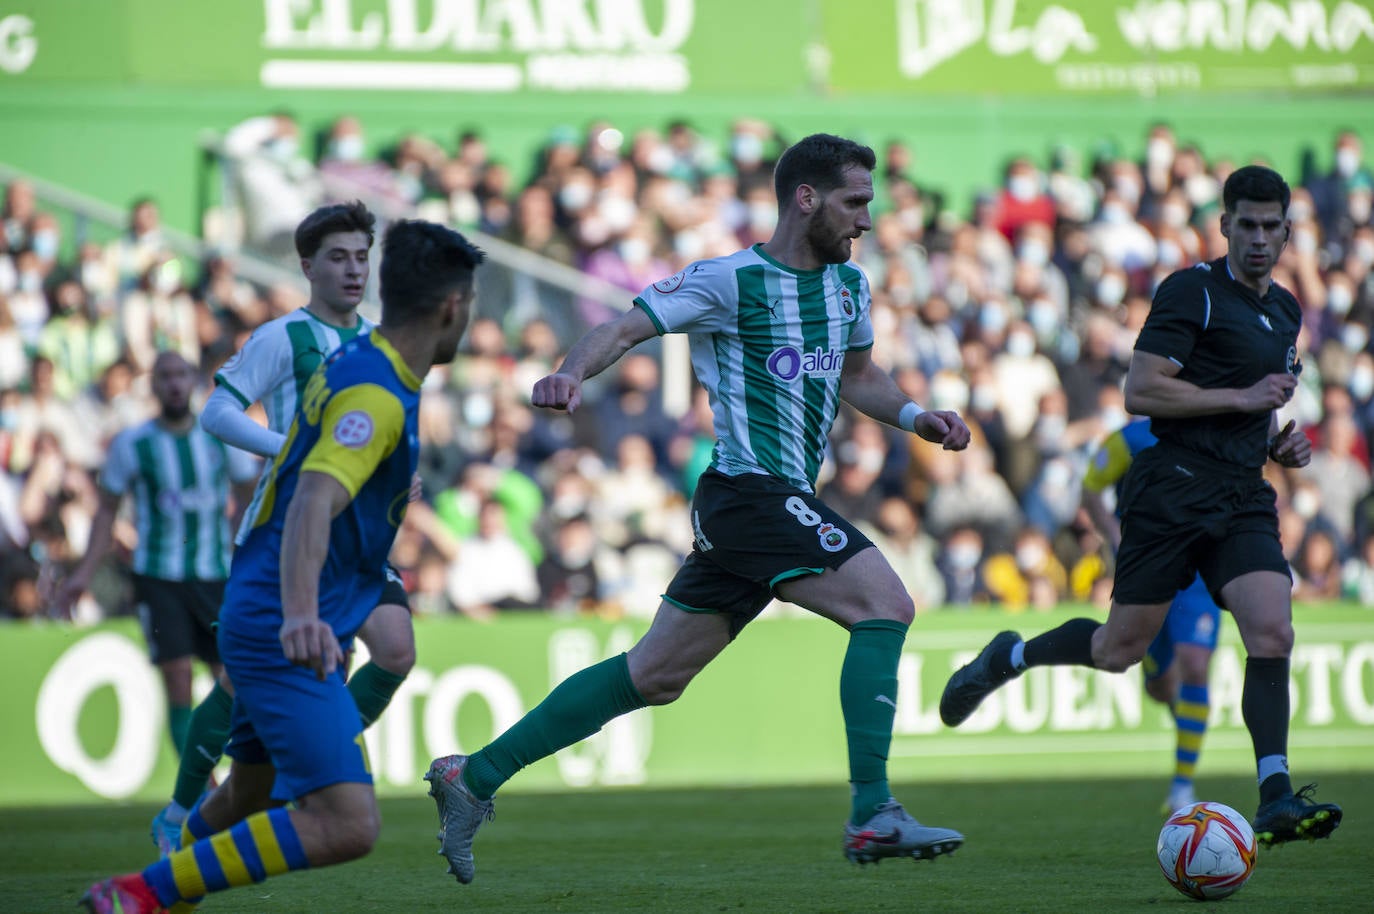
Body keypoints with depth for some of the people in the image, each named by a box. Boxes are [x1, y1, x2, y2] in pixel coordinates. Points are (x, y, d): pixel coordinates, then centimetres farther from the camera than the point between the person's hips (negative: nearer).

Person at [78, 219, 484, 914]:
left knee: (250, 790, 28)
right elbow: (313, 503, -34)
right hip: (281, 635, -11)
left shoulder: (351, 363, 11)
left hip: (258, 617, 11)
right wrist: (299, 614, -49)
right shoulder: (375, 398, -19)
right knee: (346, 826, -19)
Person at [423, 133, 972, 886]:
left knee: (654, 674, 11)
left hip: (782, 500, 9)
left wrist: (914, 416, 11)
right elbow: (627, 327, -14)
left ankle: (474, 777, 17)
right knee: (885, 604, -19)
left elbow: (858, 375, 30)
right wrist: (571, 372, -33)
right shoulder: (730, 281, -9)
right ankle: (872, 815, -19)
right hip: (751, 491, -9)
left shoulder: (847, 285, 15)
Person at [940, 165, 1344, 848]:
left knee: (1272, 632, -15)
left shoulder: (1286, 311, 18)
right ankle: (1009, 657, 28)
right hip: (1171, 490, -6)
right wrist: (1241, 398, -15)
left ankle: (1274, 799, -17)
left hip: (1244, 497, 6)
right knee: (1120, 649, 0)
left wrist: (1276, 443, 13)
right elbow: (1140, 392, -15)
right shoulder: (1191, 291, -8)